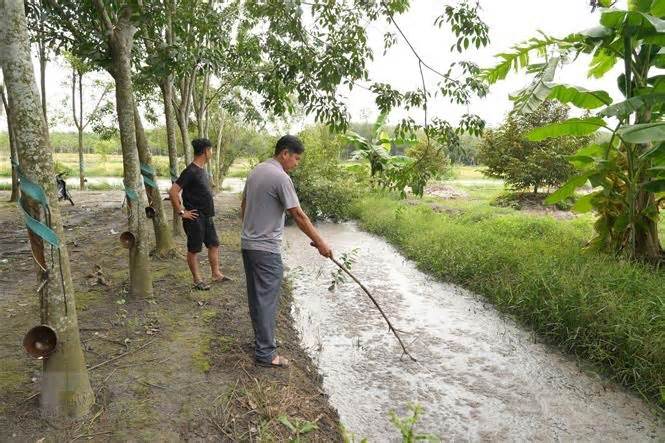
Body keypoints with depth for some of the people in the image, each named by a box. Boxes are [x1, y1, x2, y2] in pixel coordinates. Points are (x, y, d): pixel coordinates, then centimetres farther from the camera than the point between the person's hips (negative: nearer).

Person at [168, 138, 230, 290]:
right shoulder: (191, 171, -19)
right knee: (194, 249, 5)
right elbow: (173, 192, -23)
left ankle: (216, 274, 27)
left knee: (214, 244, 14)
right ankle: (197, 280, 17)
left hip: (207, 216, 9)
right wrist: (181, 212, -18)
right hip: (195, 218, -9)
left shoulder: (203, 169, 9)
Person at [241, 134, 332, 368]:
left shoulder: (256, 171, 11)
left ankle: (261, 340, 31)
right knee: (266, 300, -1)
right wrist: (320, 242, -12)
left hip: (248, 244, 10)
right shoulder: (281, 177, -17)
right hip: (266, 250, -9)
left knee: (256, 297, 17)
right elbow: (298, 215, -18)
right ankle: (265, 353, 7)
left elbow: (243, 206, 19)